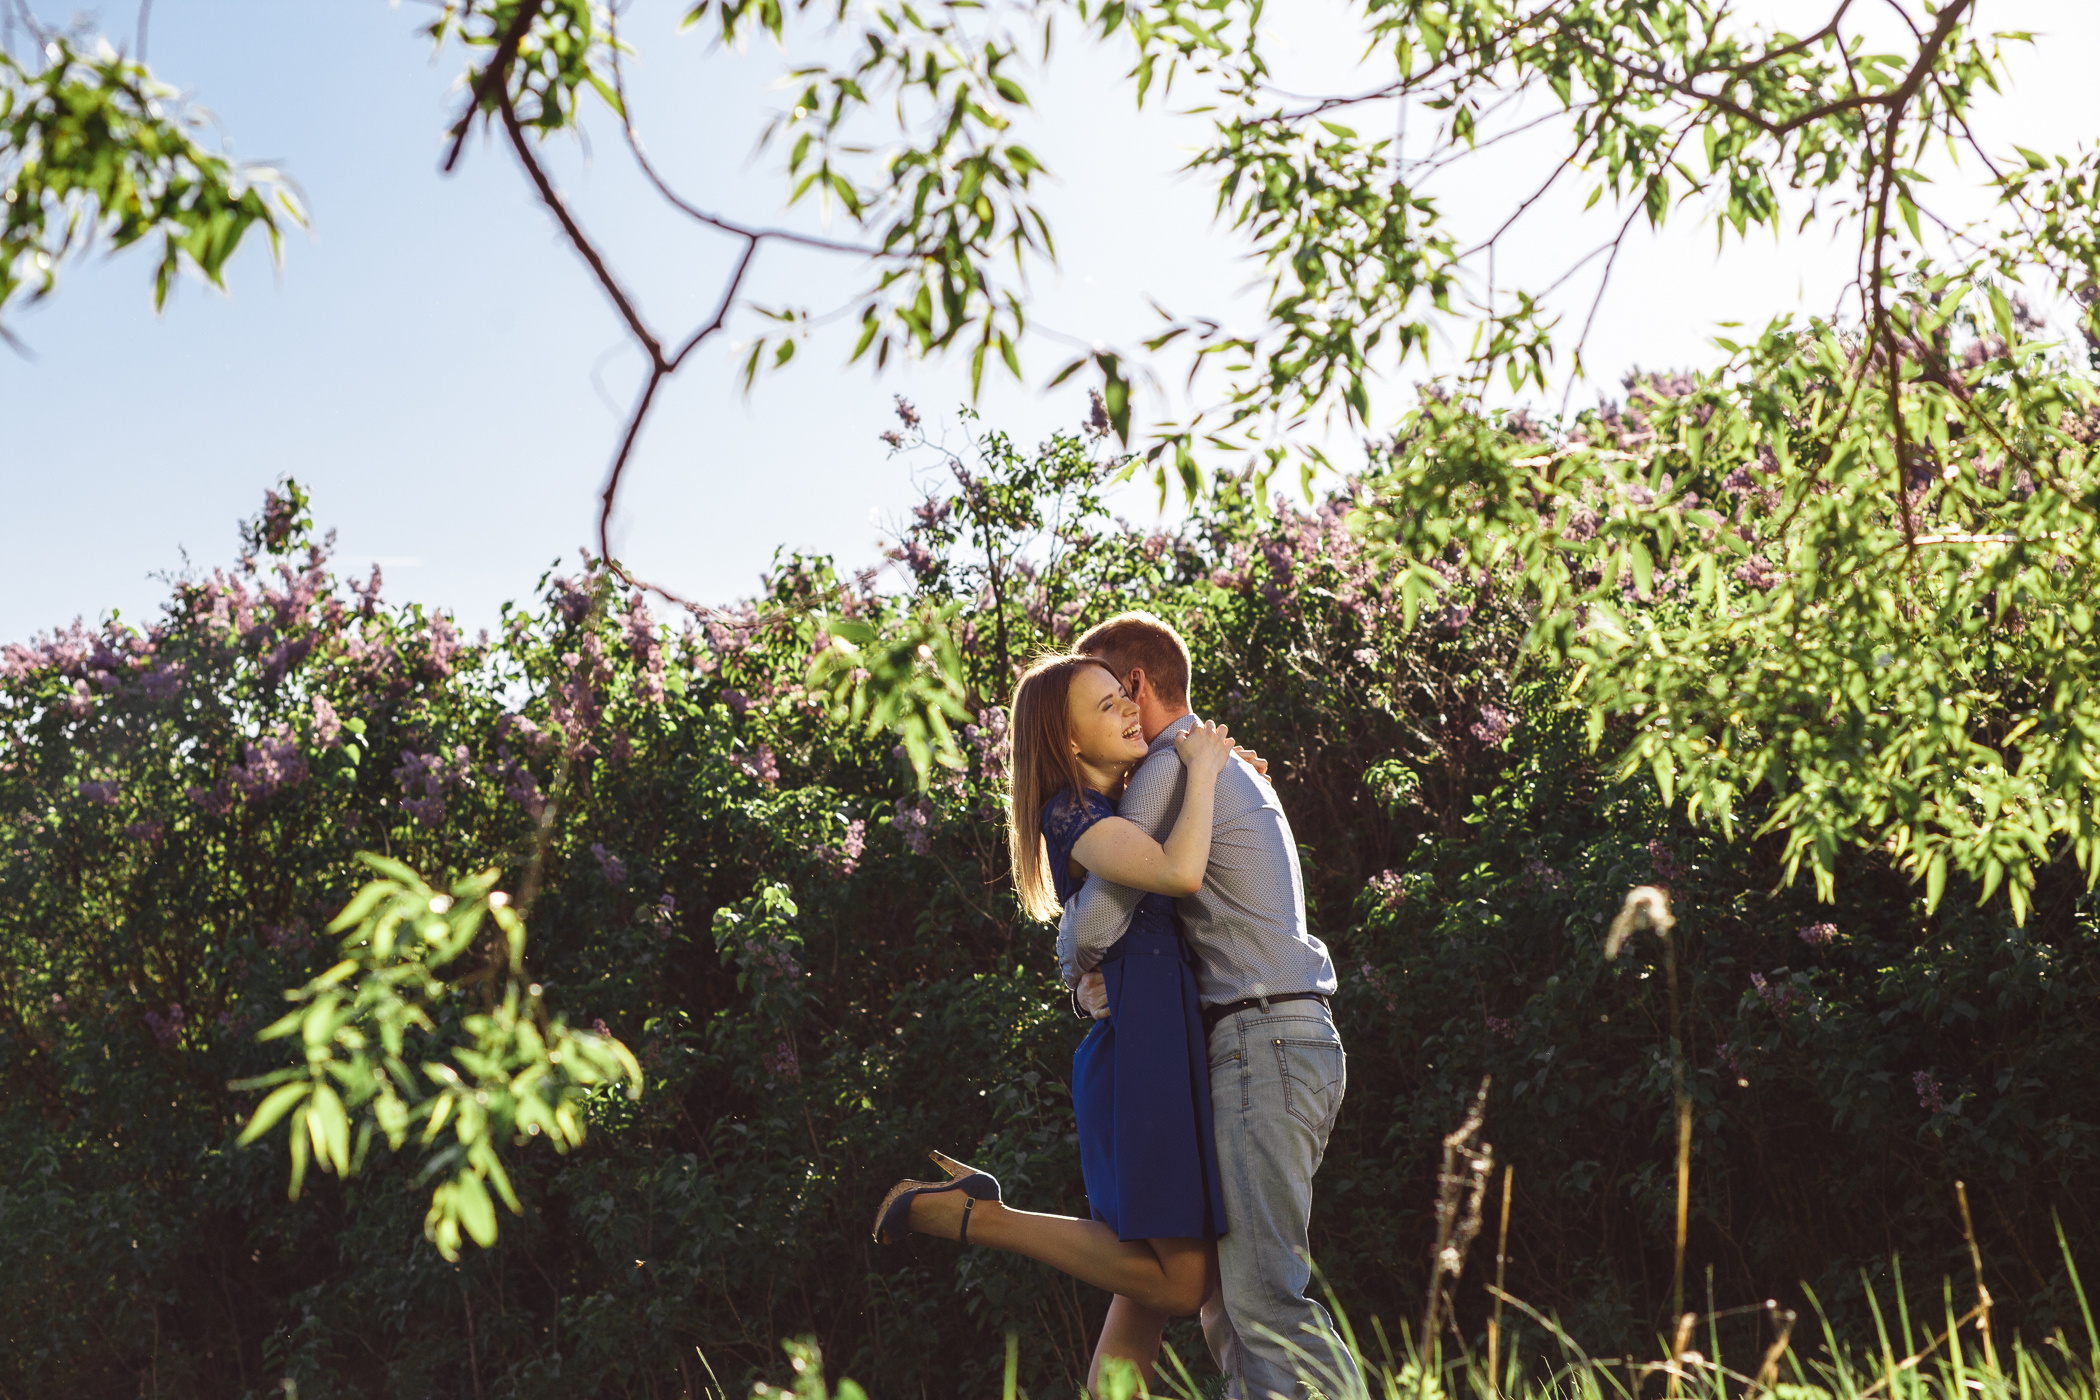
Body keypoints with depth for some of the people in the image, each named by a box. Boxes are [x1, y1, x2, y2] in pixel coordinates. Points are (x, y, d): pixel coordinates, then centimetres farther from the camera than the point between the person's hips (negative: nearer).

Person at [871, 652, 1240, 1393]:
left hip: (1170, 1049, 10)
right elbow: (1178, 872, -28)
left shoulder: (1116, 810, 17)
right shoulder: (1072, 815, -11)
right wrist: (1200, 769, -12)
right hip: (1138, 1049, -10)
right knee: (1177, 1282, -8)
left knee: (1150, 1290, 10)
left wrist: (1216, 764, 22)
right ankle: (972, 1214, -3)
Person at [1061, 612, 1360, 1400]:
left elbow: (1094, 922, -12)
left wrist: (1081, 978, 10)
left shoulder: (1171, 770, -8)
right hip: (1288, 1040, 10)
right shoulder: (1230, 769, 24)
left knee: (1265, 1289, -14)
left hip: (1266, 1045, -10)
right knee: (1225, 1285, 9)